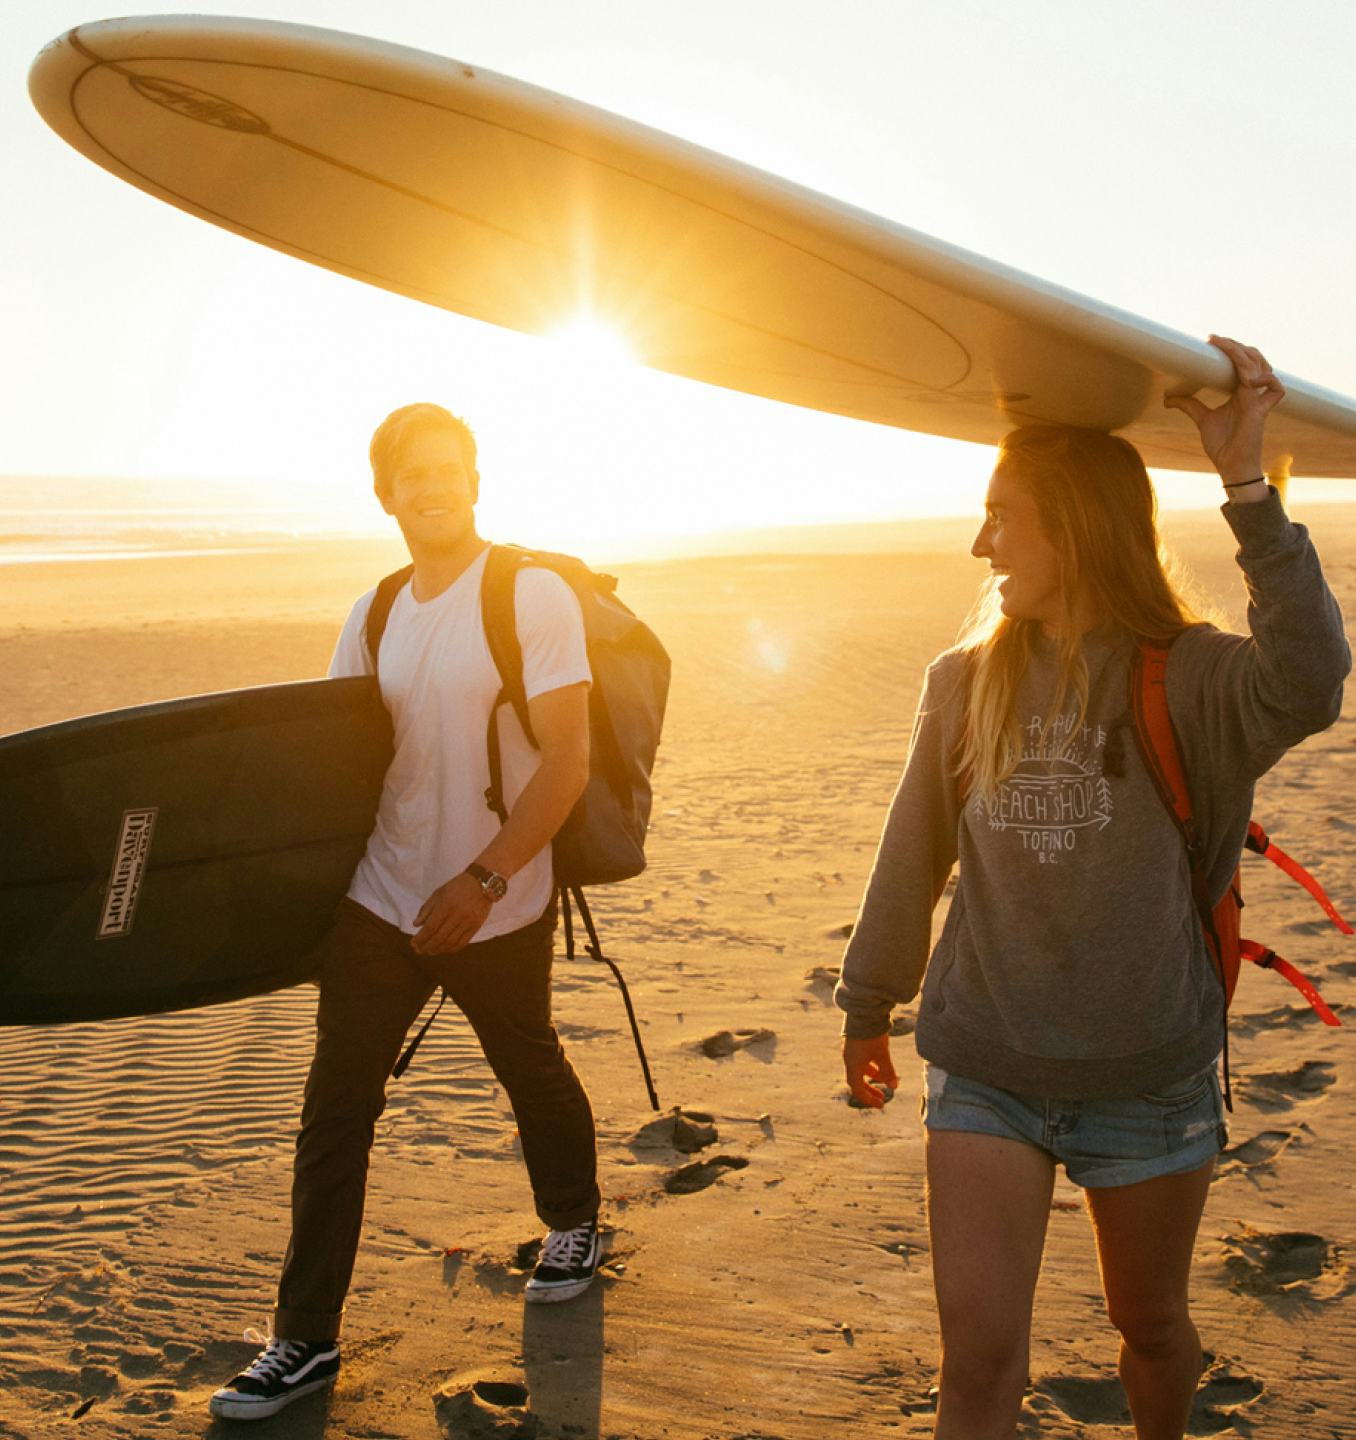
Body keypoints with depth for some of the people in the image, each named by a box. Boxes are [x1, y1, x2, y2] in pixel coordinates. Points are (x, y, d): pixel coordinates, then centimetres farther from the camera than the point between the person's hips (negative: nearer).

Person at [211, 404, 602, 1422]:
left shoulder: (534, 597, -11)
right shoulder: (373, 615, 6)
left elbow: (567, 761, -16)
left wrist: (483, 881, -23)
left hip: (498, 914, -4)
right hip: (379, 903, 5)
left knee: (532, 1073, 17)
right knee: (335, 1107, 3)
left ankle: (574, 1222, 45)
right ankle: (305, 1339, 14)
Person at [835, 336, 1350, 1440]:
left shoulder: (1188, 679, -11)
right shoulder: (966, 683, -2)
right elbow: (912, 861, 7)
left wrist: (1248, 487, -38)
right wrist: (869, 1005, 16)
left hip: (1149, 1076, -1)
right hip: (984, 1070, 2)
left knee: (1151, 1324, 20)